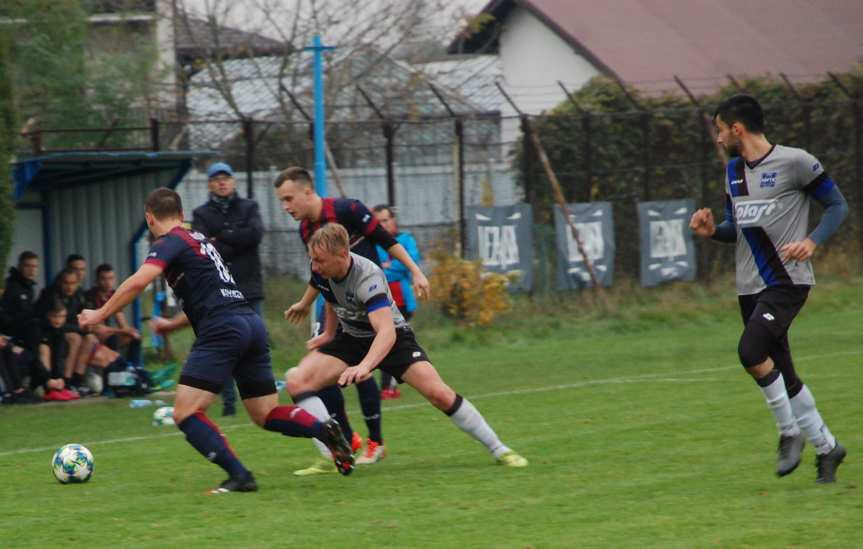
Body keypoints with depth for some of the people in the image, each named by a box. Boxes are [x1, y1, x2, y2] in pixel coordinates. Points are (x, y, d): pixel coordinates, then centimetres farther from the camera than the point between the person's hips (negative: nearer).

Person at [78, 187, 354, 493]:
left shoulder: (169, 243, 1)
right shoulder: (200, 241, 27)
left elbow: (139, 281, -16)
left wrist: (100, 315, -8)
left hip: (222, 330, -8)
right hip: (251, 323, 8)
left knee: (185, 413, -7)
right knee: (266, 415, 14)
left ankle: (239, 476, -19)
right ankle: (324, 430, -9)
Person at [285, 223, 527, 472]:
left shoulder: (367, 278, -34)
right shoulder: (321, 272, -14)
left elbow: (387, 332, -47)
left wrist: (364, 366, -62)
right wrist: (329, 334, 17)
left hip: (393, 337, -6)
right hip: (351, 338, 6)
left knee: (438, 393, -21)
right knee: (296, 381, -17)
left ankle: (498, 449, -2)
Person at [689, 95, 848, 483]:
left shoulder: (794, 162, -9)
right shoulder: (734, 171, 13)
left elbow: (837, 206, -3)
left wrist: (811, 242, -19)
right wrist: (712, 230, 0)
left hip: (788, 281, -8)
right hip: (750, 287, 8)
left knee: (751, 351, -26)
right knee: (782, 375, 9)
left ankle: (790, 431, -8)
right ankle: (826, 447, 23)